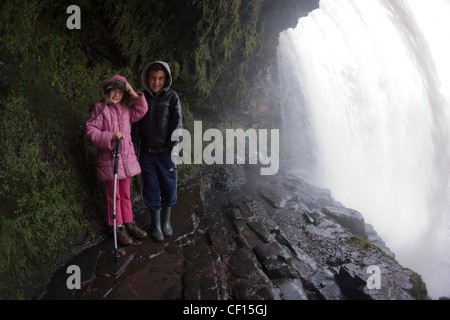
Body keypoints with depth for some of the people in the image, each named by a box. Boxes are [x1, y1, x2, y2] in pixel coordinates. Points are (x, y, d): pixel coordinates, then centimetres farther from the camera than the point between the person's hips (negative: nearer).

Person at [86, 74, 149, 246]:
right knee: (113, 195, 6)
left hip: (126, 157, 6)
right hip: (108, 158, -5)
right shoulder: (100, 108, -8)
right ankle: (118, 227, 19)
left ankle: (129, 222, 31)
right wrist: (110, 137, -26)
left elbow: (142, 111, 14)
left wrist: (133, 94, 2)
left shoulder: (126, 109, 9)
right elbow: (91, 131, -13)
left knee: (125, 194, 17)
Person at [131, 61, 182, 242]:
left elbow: (177, 122, -7)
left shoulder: (171, 96, -3)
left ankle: (166, 221, 29)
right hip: (147, 152, 2)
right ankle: (155, 225, 23)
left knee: (169, 186, 8)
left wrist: (173, 148, -14)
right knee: (151, 188, 8)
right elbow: (137, 123, 8)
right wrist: (134, 146, 4)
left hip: (165, 151, -2)